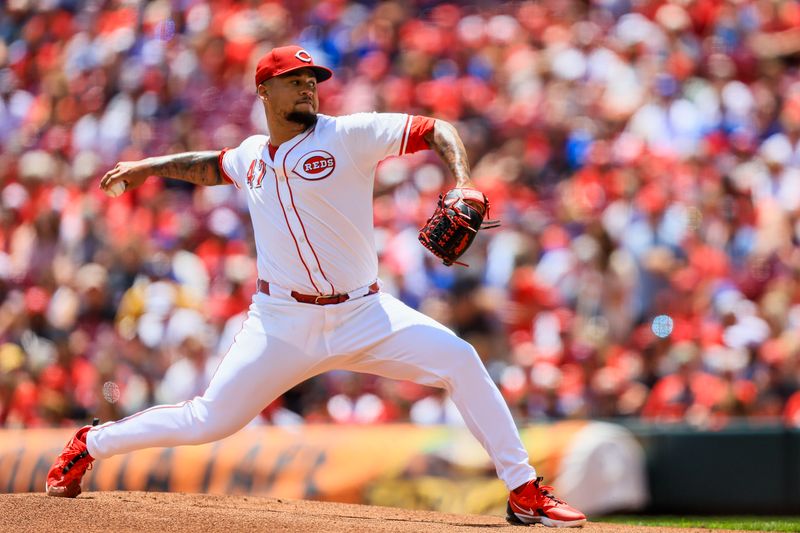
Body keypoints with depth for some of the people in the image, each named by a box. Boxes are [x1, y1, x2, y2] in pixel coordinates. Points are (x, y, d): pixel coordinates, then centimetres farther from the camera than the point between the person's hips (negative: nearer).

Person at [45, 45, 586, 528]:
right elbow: (214, 166, 32)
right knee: (210, 421, -3)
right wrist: (151, 166, 25)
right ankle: (89, 445, 21)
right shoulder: (251, 155, 8)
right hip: (282, 323, 2)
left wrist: (462, 183, -27)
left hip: (363, 314, -2)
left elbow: (437, 131, -11)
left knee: (459, 360, -21)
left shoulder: (349, 135, -6)